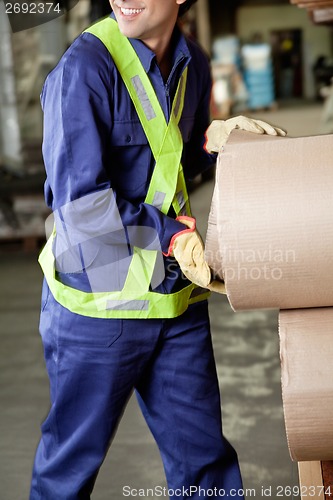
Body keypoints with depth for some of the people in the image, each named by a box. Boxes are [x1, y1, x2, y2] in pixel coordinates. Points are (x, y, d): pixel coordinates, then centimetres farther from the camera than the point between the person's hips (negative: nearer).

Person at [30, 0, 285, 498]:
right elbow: (79, 201, -19)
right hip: (98, 303, -6)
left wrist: (213, 139, 0)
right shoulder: (84, 67, -15)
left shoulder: (193, 64, 6)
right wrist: (174, 237, -19)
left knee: (205, 458, 15)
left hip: (176, 297, 6)